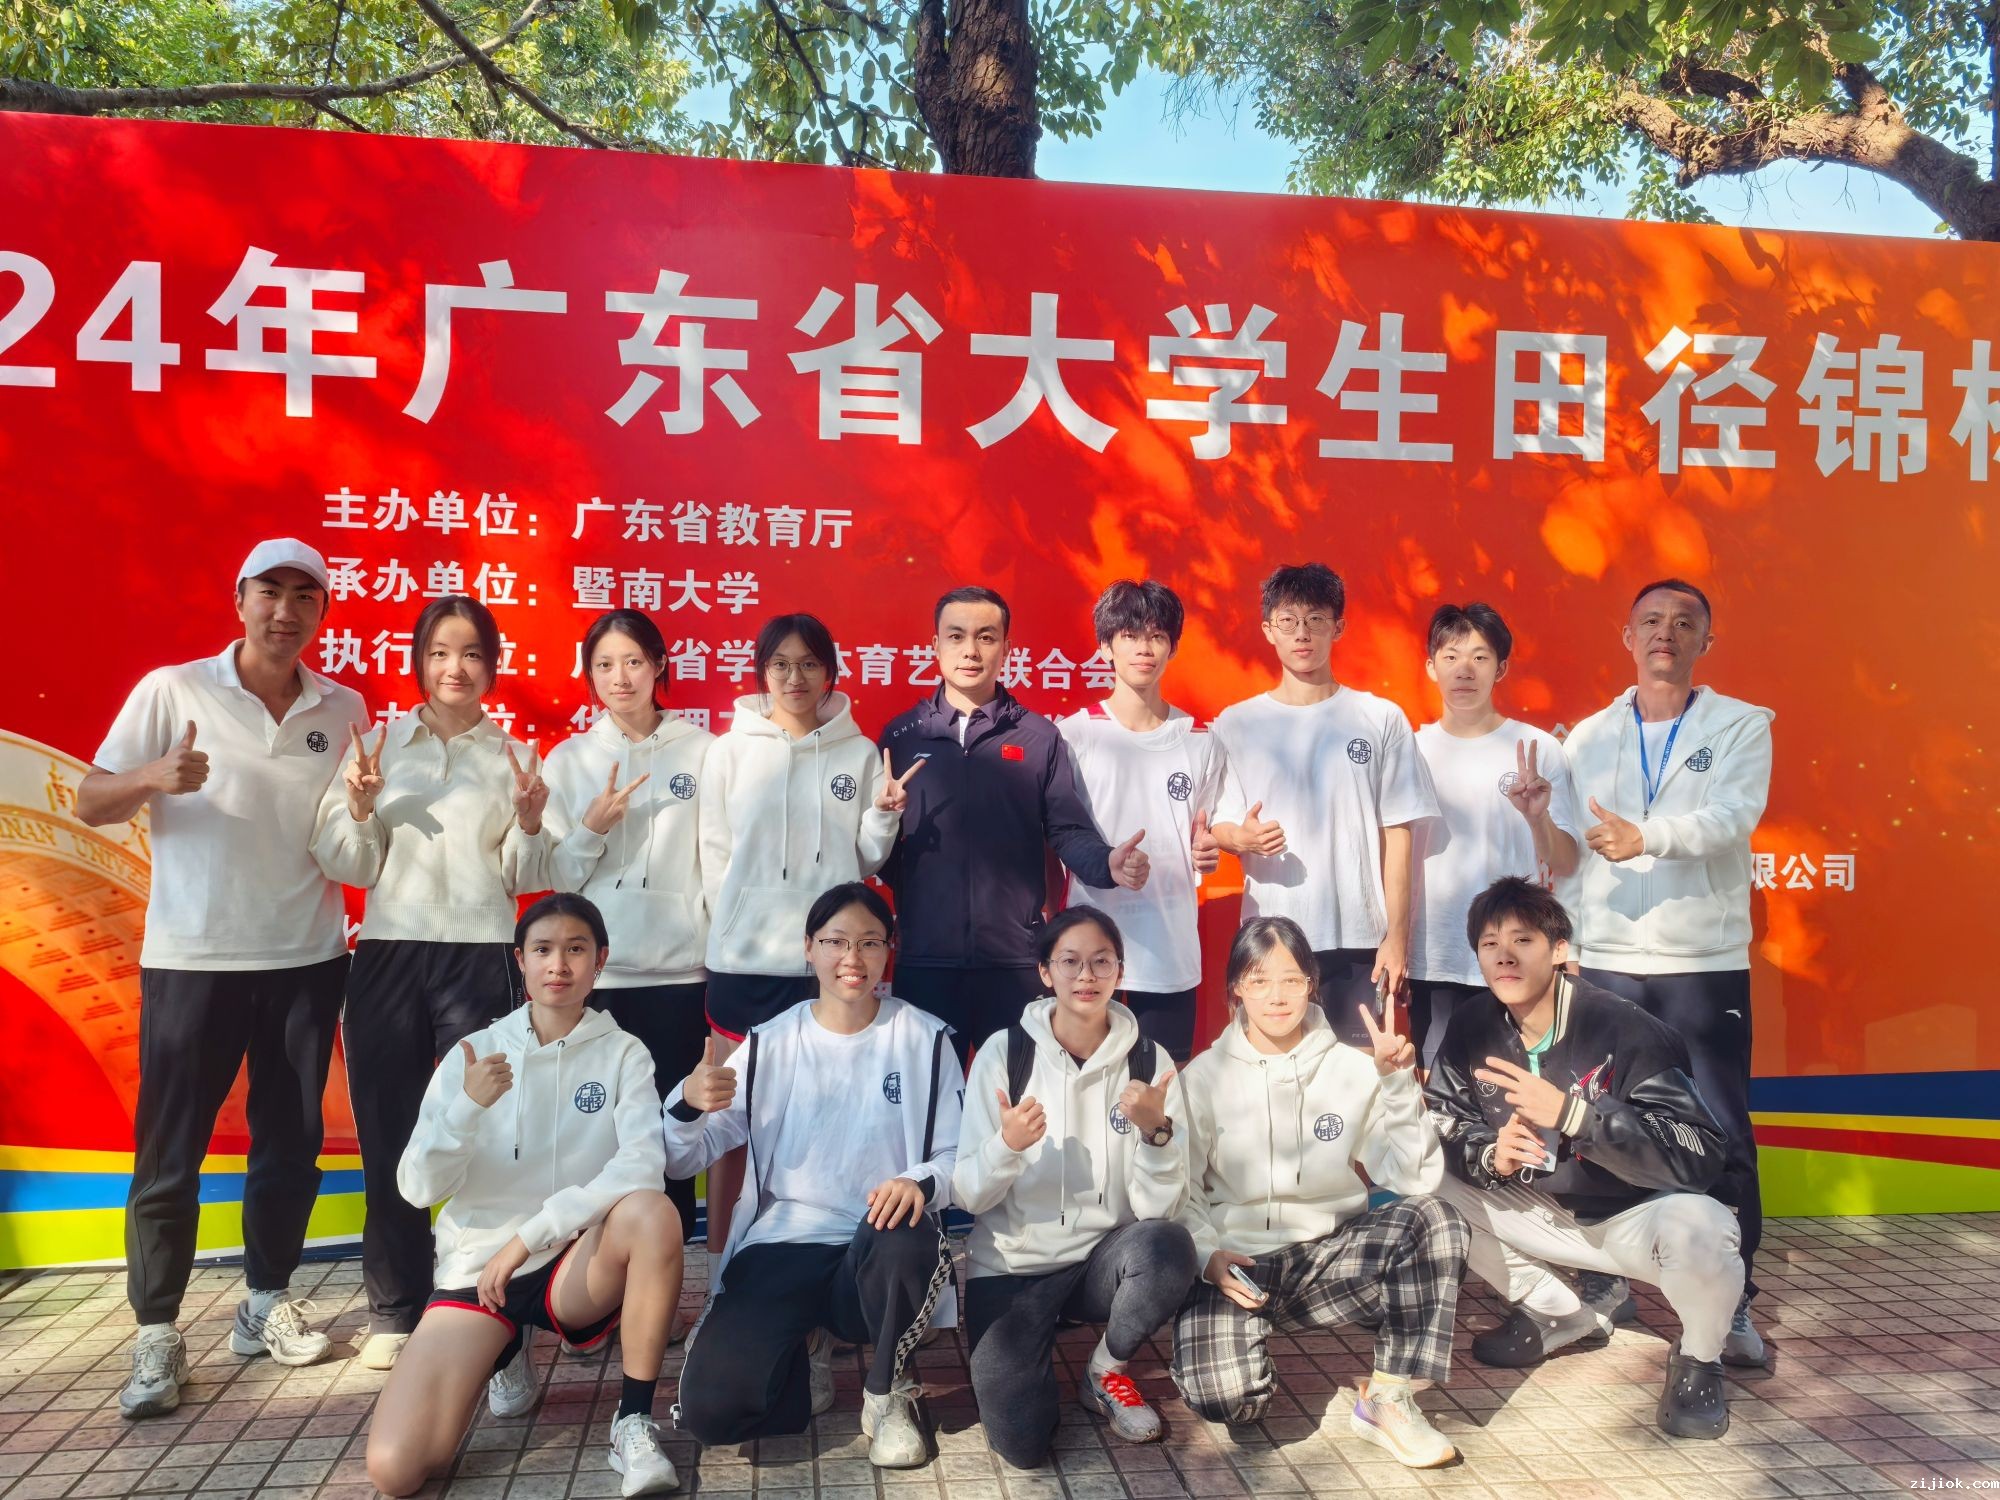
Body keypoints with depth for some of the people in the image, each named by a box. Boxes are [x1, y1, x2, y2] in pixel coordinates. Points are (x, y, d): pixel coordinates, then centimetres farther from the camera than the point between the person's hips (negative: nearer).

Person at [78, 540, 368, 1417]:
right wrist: (154, 777, -24)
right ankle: (157, 1336, 15)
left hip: (307, 959, 3)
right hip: (191, 959, -3)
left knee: (290, 1143, 10)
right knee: (170, 1153, 3)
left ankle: (264, 1304, 26)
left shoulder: (344, 710, 5)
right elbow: (89, 803, -4)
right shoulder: (173, 691, -4)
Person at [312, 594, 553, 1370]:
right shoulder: (377, 746, 6)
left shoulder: (514, 757, 5)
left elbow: (527, 880, 5)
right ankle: (394, 1311, 20)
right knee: (388, 1137, 6)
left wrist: (529, 824, -14)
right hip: (387, 957, 1)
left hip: (480, 960, -1)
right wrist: (359, 807, -13)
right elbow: (348, 867, 5)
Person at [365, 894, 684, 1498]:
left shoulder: (623, 1053, -3)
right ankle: (507, 1351, 17)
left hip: (579, 1265, -1)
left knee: (652, 1212, -34)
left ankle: (635, 1420, -14)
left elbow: (644, 1163, -19)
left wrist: (531, 1234, -24)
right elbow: (418, 1188, -8)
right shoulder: (473, 1052, 0)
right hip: (479, 1263, 2)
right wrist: (468, 1107, -26)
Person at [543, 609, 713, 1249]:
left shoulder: (701, 751, 1)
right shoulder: (568, 759, 6)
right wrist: (592, 828, -13)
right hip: (593, 972, 1)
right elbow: (555, 876, 4)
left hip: (679, 968, -1)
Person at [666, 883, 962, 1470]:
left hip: (881, 1250, -1)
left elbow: (960, 1156, 0)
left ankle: (889, 1392, -5)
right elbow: (684, 1159, 0)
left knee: (908, 1239, -37)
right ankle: (806, 1352, 14)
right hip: (781, 1248, 1)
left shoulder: (924, 1038, 1)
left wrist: (921, 1181, -24)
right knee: (708, 1408, -22)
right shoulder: (771, 1042, 3)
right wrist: (688, 1100, -23)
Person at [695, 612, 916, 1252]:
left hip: (831, 962, 0)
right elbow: (715, 855, 5)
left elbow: (868, 862, 7)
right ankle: (719, 1250, 18)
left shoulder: (860, 754, 5)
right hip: (744, 959, 0)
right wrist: (738, 929, -1)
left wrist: (883, 816, -11)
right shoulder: (731, 751, 5)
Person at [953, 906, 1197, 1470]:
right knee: (1021, 1441, -19)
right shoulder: (1005, 1051, -9)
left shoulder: (1149, 1061, -6)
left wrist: (1156, 1130, -29)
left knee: (1169, 1247, -31)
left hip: (1102, 1259, 2)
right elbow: (968, 1196, -9)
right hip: (1010, 1267, -1)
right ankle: (1025, 1353, 17)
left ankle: (1107, 1372, 0)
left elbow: (1158, 1208, -11)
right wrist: (1007, 1145, -29)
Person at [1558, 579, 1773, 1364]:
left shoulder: (1743, 727, 3)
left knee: (1722, 1137, 1)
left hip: (1705, 965, -2)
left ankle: (1732, 1303, 14)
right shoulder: (1588, 736, 9)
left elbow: (1733, 817, -15)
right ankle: (1606, 1279, 22)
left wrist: (1645, 837, -32)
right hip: (1604, 961, 2)